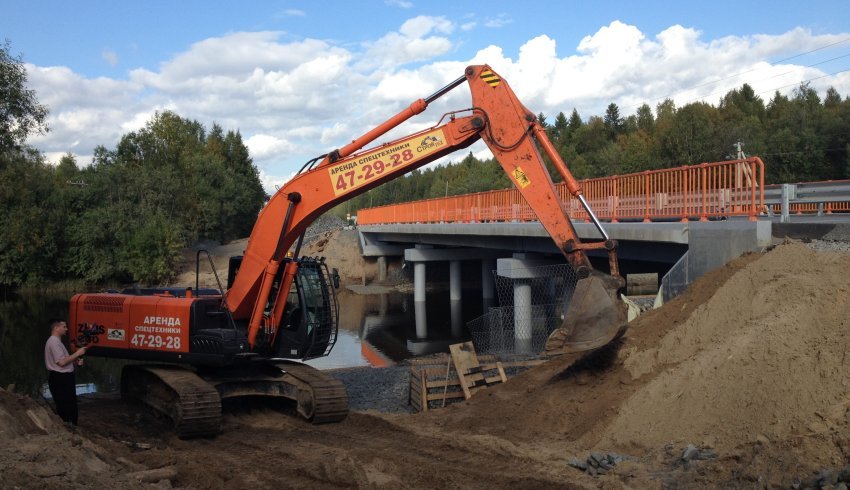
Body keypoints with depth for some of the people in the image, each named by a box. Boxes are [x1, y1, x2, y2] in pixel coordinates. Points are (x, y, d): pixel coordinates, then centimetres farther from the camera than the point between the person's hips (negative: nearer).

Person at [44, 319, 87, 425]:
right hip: (60, 378, -11)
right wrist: (77, 354, -16)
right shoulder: (54, 342, -16)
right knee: (66, 408, -8)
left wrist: (75, 361, 9)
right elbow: (61, 362, -23)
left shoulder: (56, 341, 18)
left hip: (63, 378, 11)